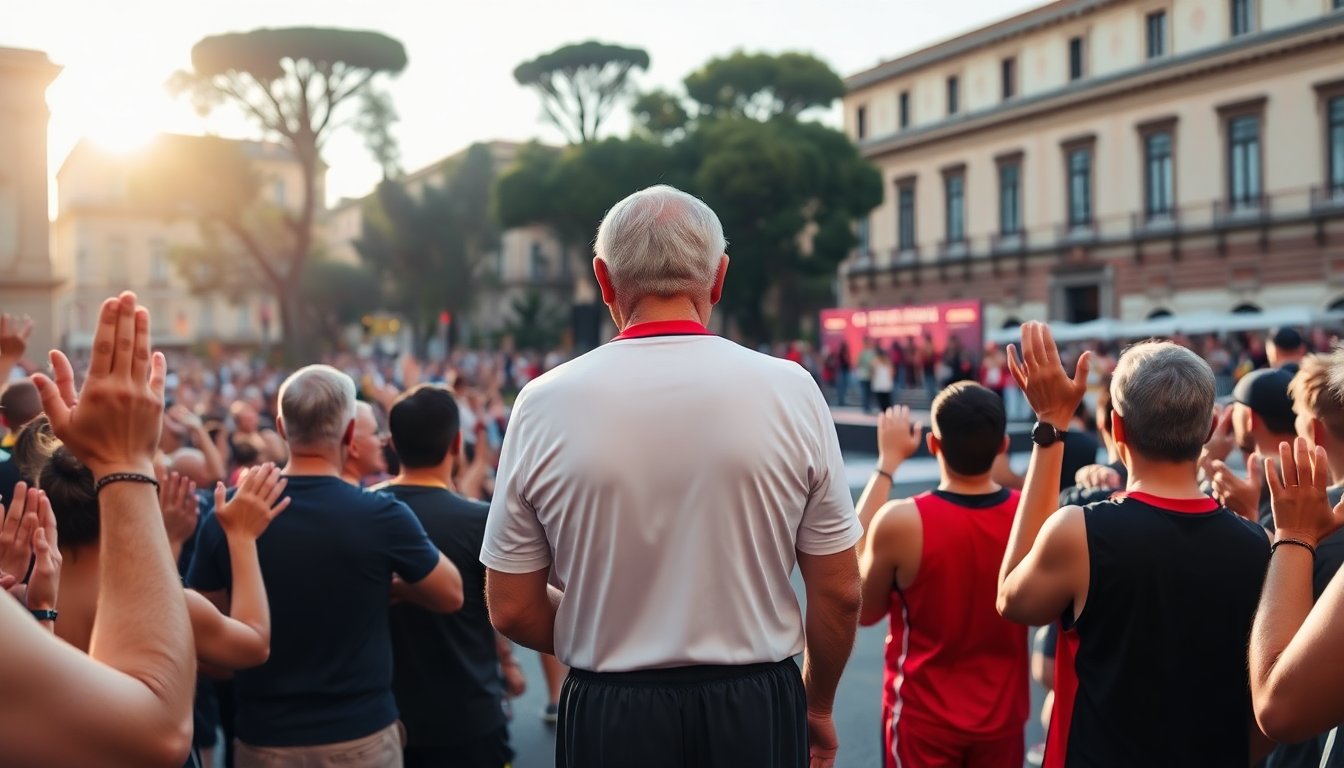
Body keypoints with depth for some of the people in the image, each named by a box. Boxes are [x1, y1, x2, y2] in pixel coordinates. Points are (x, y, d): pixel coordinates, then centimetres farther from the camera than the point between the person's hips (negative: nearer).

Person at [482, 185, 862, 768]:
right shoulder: (790, 390, -9)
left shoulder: (544, 403, -9)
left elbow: (511, 609, -4)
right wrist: (816, 707, 12)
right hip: (756, 717, 1)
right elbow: (840, 595, -5)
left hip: (608, 719, 0)